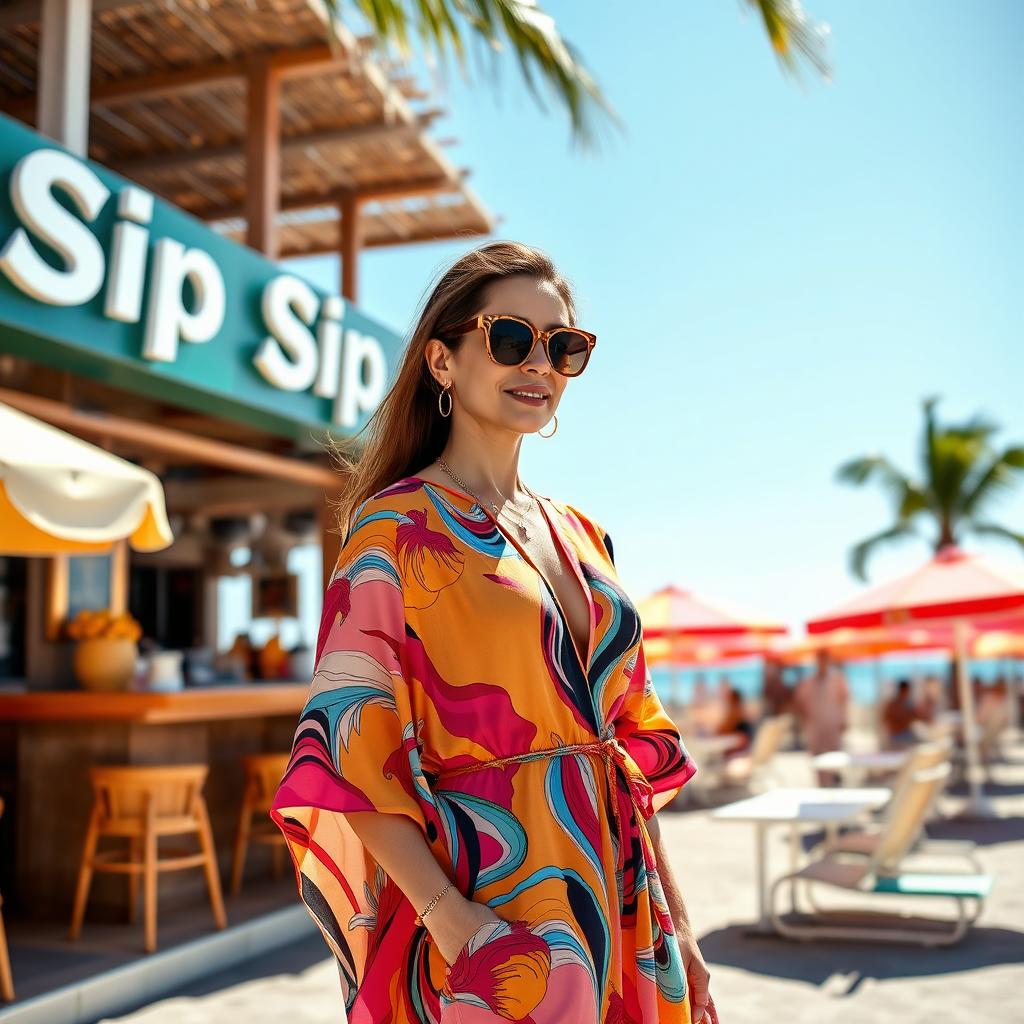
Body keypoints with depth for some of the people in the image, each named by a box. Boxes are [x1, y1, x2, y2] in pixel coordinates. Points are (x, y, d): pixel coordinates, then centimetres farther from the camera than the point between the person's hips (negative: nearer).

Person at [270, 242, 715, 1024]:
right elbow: (350, 751, -13)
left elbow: (633, 741, 12)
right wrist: (446, 914, -22)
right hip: (493, 907, -6)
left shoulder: (582, 536, 10)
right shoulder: (397, 526, -7)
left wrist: (675, 922, 10)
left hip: (619, 901, 6)